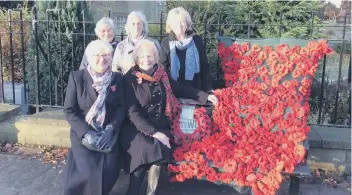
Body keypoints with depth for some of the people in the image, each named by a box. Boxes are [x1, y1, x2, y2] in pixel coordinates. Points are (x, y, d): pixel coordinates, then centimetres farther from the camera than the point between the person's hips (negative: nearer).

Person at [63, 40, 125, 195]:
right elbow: (69, 111, -5)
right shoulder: (76, 77, -4)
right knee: (90, 172, -19)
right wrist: (87, 133, -16)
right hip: (83, 134, -2)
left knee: (110, 170, -15)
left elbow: (121, 107, 2)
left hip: (108, 133, 2)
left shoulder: (117, 78, 4)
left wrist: (110, 129, -14)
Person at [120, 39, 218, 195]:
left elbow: (180, 89, 19)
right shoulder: (129, 79, -7)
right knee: (147, 149, -25)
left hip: (159, 126, 4)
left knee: (157, 152, -19)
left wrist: (205, 96, 14)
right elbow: (132, 112, -12)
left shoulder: (161, 74, 5)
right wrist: (153, 132, -20)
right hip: (136, 128, -4)